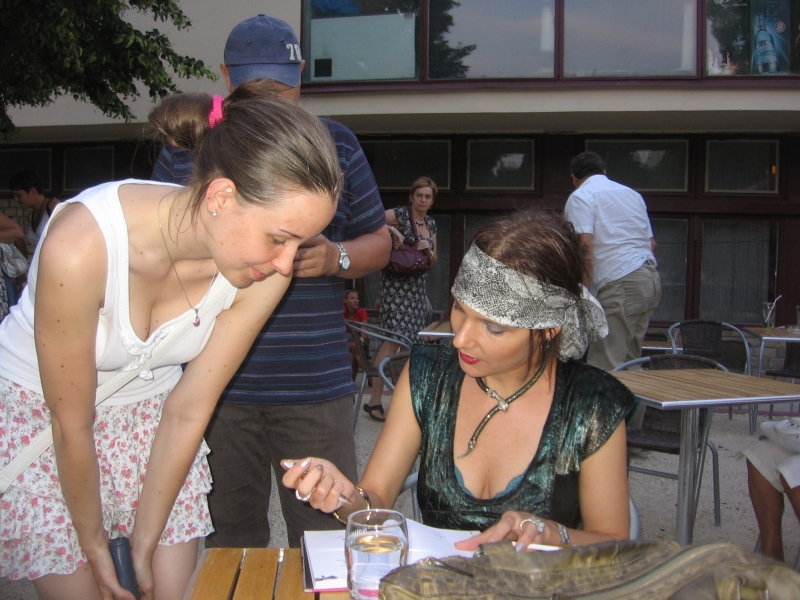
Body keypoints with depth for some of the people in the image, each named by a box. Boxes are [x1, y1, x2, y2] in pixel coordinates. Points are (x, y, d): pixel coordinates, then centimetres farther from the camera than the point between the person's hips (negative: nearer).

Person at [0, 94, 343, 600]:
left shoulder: (265, 275, -21)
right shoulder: (81, 243, -34)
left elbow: (189, 410, -12)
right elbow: (71, 424, -22)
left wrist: (145, 546, -6)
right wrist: (94, 544, -8)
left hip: (151, 417, 4)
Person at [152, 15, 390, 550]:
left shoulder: (336, 144, 9)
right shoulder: (186, 147, 8)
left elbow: (379, 241, 13)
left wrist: (336, 258, -9)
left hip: (315, 384, 0)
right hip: (214, 381, 1)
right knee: (231, 538, 10)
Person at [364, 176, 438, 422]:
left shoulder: (431, 223, 14)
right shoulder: (401, 214, -7)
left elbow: (433, 262, 17)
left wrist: (428, 250, -3)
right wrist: (391, 229, -25)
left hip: (418, 286, 8)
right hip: (396, 284, -7)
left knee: (410, 341, 8)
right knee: (393, 339, -13)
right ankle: (374, 400, -11)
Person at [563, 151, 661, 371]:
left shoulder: (581, 197, -1)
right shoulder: (633, 194, 22)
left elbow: (585, 244, -14)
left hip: (621, 284, -8)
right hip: (651, 279, 8)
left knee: (605, 365, -8)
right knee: (629, 359, 14)